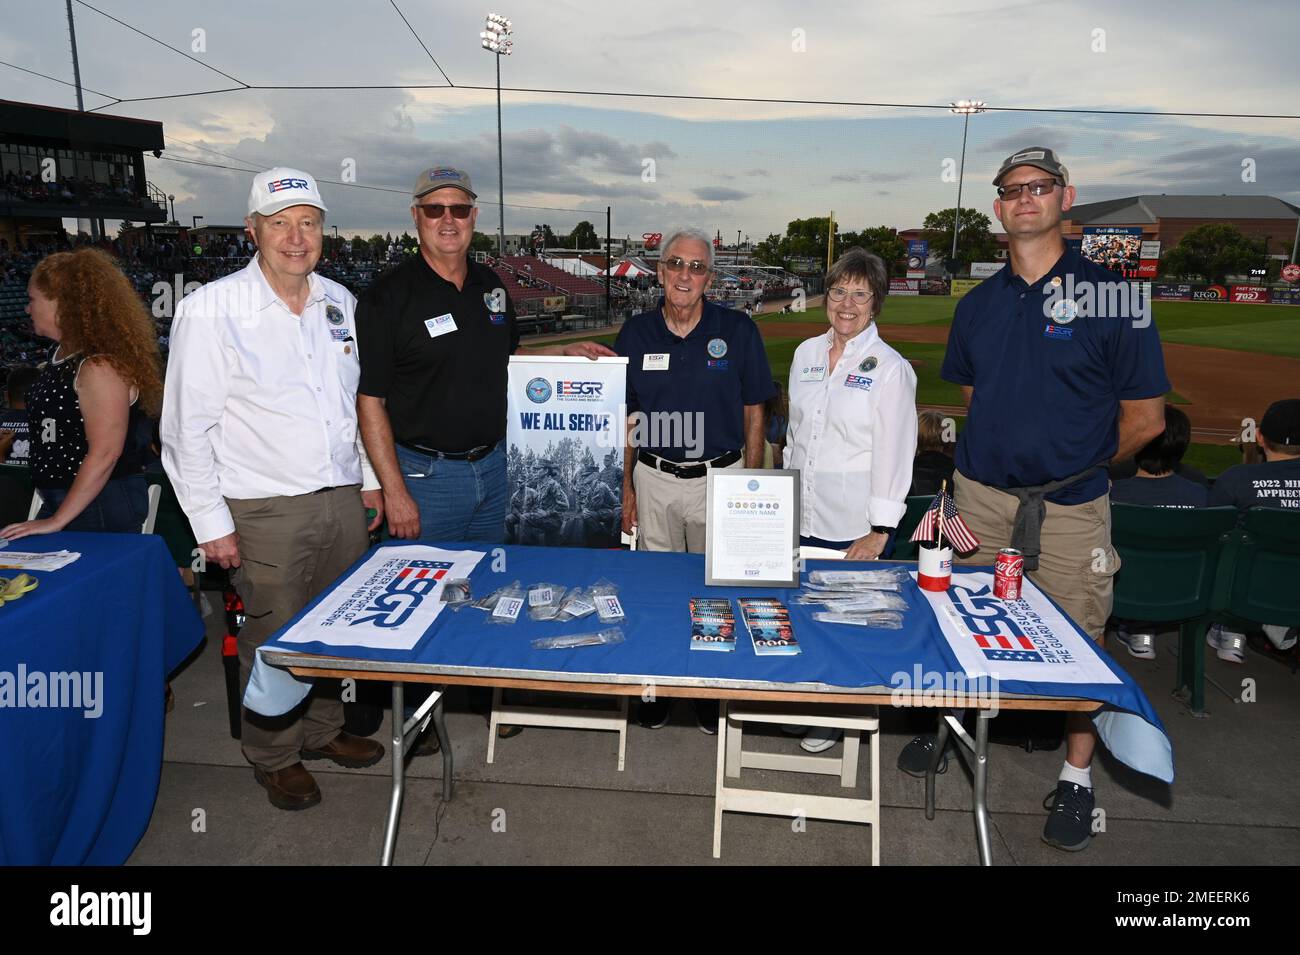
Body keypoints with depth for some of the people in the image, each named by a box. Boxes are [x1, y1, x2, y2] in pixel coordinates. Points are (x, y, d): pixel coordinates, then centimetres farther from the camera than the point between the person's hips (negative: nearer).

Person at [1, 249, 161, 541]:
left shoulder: (100, 366, -18)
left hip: (102, 504, -9)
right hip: (59, 500, 9)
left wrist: (57, 521, -20)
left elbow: (105, 453, -23)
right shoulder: (60, 355, 11)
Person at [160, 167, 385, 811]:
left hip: (343, 500, 5)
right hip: (268, 511, -5)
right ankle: (274, 756, 29)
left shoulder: (339, 301, 7)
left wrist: (370, 477, 15)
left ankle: (323, 729, 39)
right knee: (274, 637, 6)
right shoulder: (211, 310, -10)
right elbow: (186, 427, -9)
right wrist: (210, 522, -10)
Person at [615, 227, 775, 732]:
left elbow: (753, 412, 1)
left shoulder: (738, 330, -4)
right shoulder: (635, 333, 1)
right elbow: (625, 418, 6)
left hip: (720, 477, -1)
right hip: (654, 478, 2)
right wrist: (625, 488, 3)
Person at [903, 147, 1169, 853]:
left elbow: (1145, 418, -4)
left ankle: (1077, 776, 23)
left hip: (1070, 507, -4)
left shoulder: (1111, 294, -7)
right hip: (981, 495, 4)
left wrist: (1076, 463, 5)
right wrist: (1008, 452, 10)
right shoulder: (977, 304, 7)